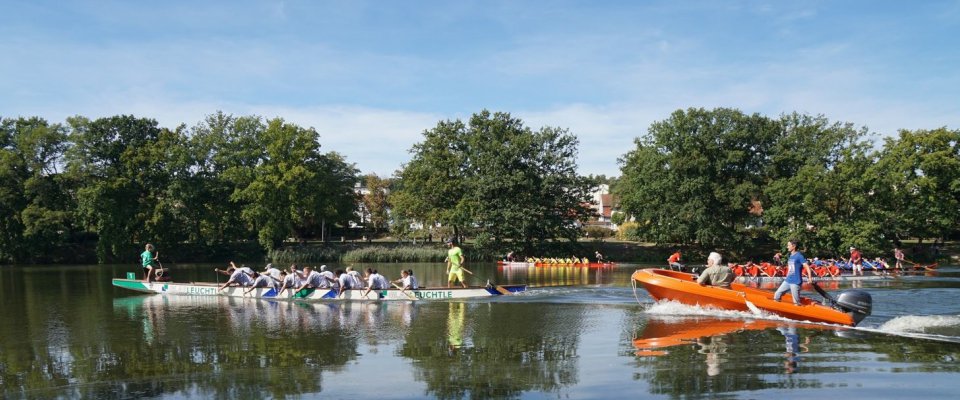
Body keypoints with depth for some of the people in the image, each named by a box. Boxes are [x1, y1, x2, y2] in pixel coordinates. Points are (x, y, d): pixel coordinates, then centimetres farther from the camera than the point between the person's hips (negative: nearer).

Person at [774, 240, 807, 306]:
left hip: (795, 282, -8)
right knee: (777, 295, 8)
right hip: (787, 281, 8)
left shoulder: (799, 255, -10)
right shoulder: (790, 256, 14)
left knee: (796, 303, -2)